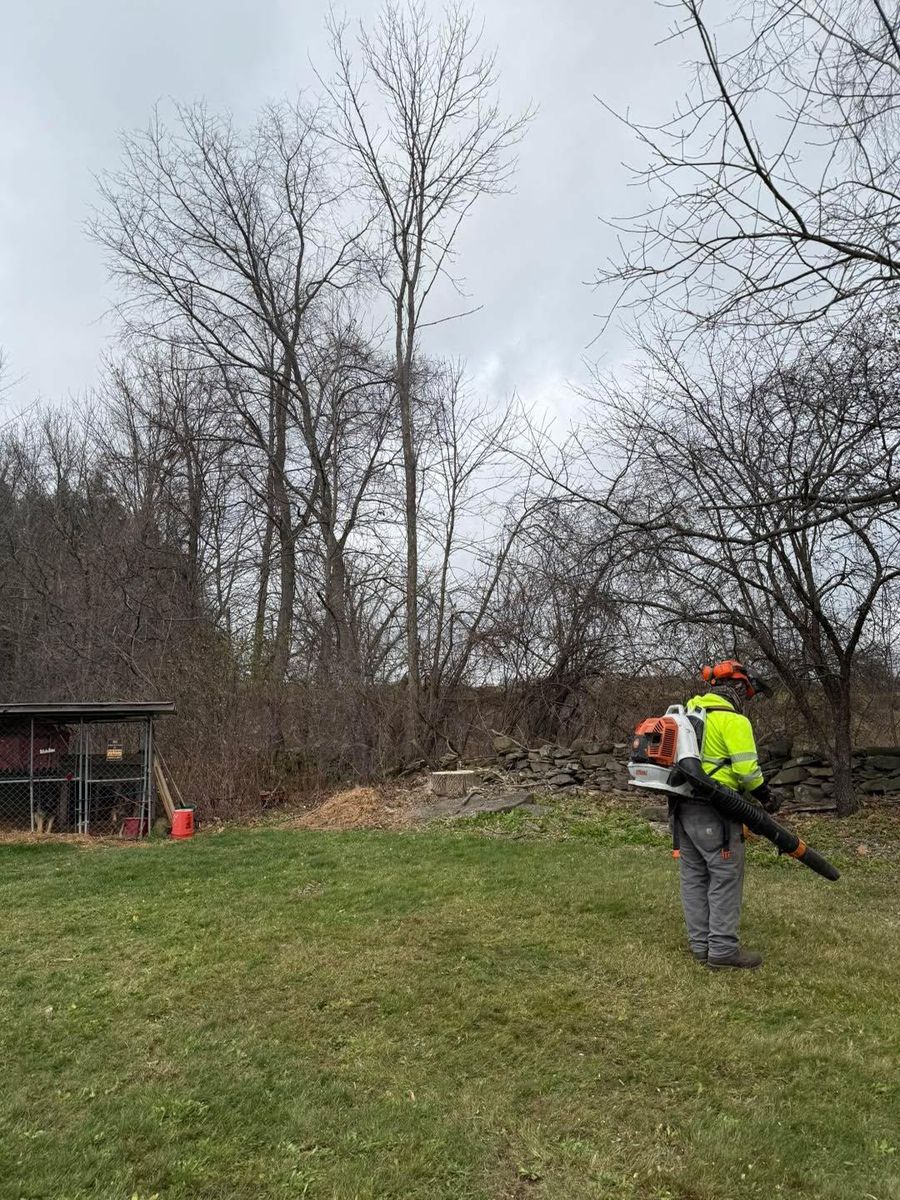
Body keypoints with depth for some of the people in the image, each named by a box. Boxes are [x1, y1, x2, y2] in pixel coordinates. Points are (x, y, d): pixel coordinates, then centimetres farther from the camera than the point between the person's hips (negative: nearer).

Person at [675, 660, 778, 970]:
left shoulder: (689, 713, 15)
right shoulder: (732, 720, -11)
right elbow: (747, 768, -13)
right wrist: (765, 796, 2)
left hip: (683, 805, 8)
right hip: (714, 810, -8)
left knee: (694, 876, 12)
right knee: (725, 877, 0)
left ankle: (700, 944, 18)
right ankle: (722, 948, 4)